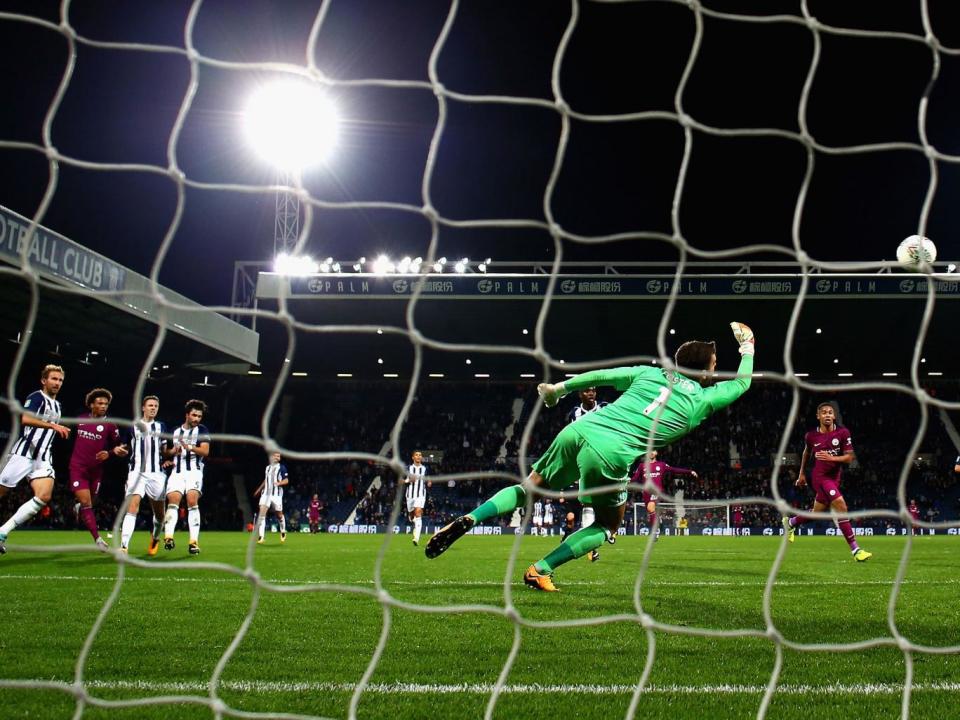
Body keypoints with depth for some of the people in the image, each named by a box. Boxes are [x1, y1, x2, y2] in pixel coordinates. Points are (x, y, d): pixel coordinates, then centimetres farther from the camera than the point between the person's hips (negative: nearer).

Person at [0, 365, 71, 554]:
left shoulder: (57, 405, 20)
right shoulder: (36, 397, -4)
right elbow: (25, 418, -24)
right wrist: (53, 425, -28)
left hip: (42, 458, 6)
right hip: (23, 453, -6)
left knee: (44, 497, -15)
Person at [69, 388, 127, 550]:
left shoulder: (110, 425, -6)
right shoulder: (81, 419, 2)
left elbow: (117, 446, 1)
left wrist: (109, 453, -17)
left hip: (96, 470, 0)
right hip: (78, 467, 0)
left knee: (87, 503, 14)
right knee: (86, 503, -13)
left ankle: (79, 508, 51)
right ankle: (97, 538, -14)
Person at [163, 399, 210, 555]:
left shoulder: (201, 430, 7)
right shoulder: (175, 432, 20)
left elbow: (205, 451, -7)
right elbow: (168, 452, 31)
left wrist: (189, 447, -23)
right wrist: (173, 452, 7)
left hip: (194, 470, -3)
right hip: (177, 472, 3)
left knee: (192, 501, -19)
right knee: (173, 502, -15)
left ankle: (194, 541, -21)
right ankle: (168, 537, -25)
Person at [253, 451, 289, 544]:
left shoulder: (281, 467, -2)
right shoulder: (267, 467, 14)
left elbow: (286, 480, -7)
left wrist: (279, 483, -25)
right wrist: (259, 490, 31)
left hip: (277, 494, -4)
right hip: (266, 494, 4)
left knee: (279, 515, 5)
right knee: (262, 513, -12)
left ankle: (283, 532, 33)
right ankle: (260, 537, -15)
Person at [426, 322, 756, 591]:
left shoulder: (651, 372, 19)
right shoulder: (703, 398, 11)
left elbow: (600, 375, 20)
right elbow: (741, 383, 28)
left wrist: (559, 387, 31)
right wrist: (748, 348, 44)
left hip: (577, 431, 5)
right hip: (609, 455, -4)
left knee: (528, 489, 21)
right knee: (608, 526, 19)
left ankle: (467, 520, 0)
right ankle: (540, 570, 7)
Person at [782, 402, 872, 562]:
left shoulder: (843, 433, -4)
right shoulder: (811, 436, -3)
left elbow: (849, 458, -6)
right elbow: (806, 452, 17)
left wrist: (831, 458, -23)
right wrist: (801, 474, 22)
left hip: (834, 478, 4)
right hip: (820, 476, -4)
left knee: (817, 513, 16)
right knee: (841, 506, -22)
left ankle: (790, 522, 47)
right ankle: (855, 549, -19)